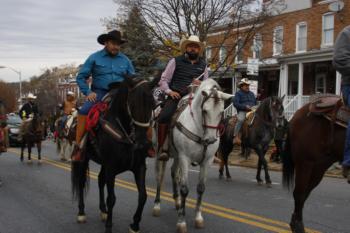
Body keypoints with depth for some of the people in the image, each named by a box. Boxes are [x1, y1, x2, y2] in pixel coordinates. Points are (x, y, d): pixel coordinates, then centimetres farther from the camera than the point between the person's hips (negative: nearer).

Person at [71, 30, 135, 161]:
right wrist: (88, 92, -8)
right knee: (84, 111, -29)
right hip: (100, 93, -2)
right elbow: (81, 77, 5)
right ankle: (77, 146, -22)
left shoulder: (125, 60, 11)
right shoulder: (94, 58, 4)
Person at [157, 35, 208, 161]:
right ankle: (162, 149, -19)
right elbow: (163, 80, 9)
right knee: (164, 116, -29)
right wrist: (169, 91, -10)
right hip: (176, 96, -3)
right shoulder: (176, 61, 9)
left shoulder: (203, 65, 18)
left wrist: (200, 84, 0)